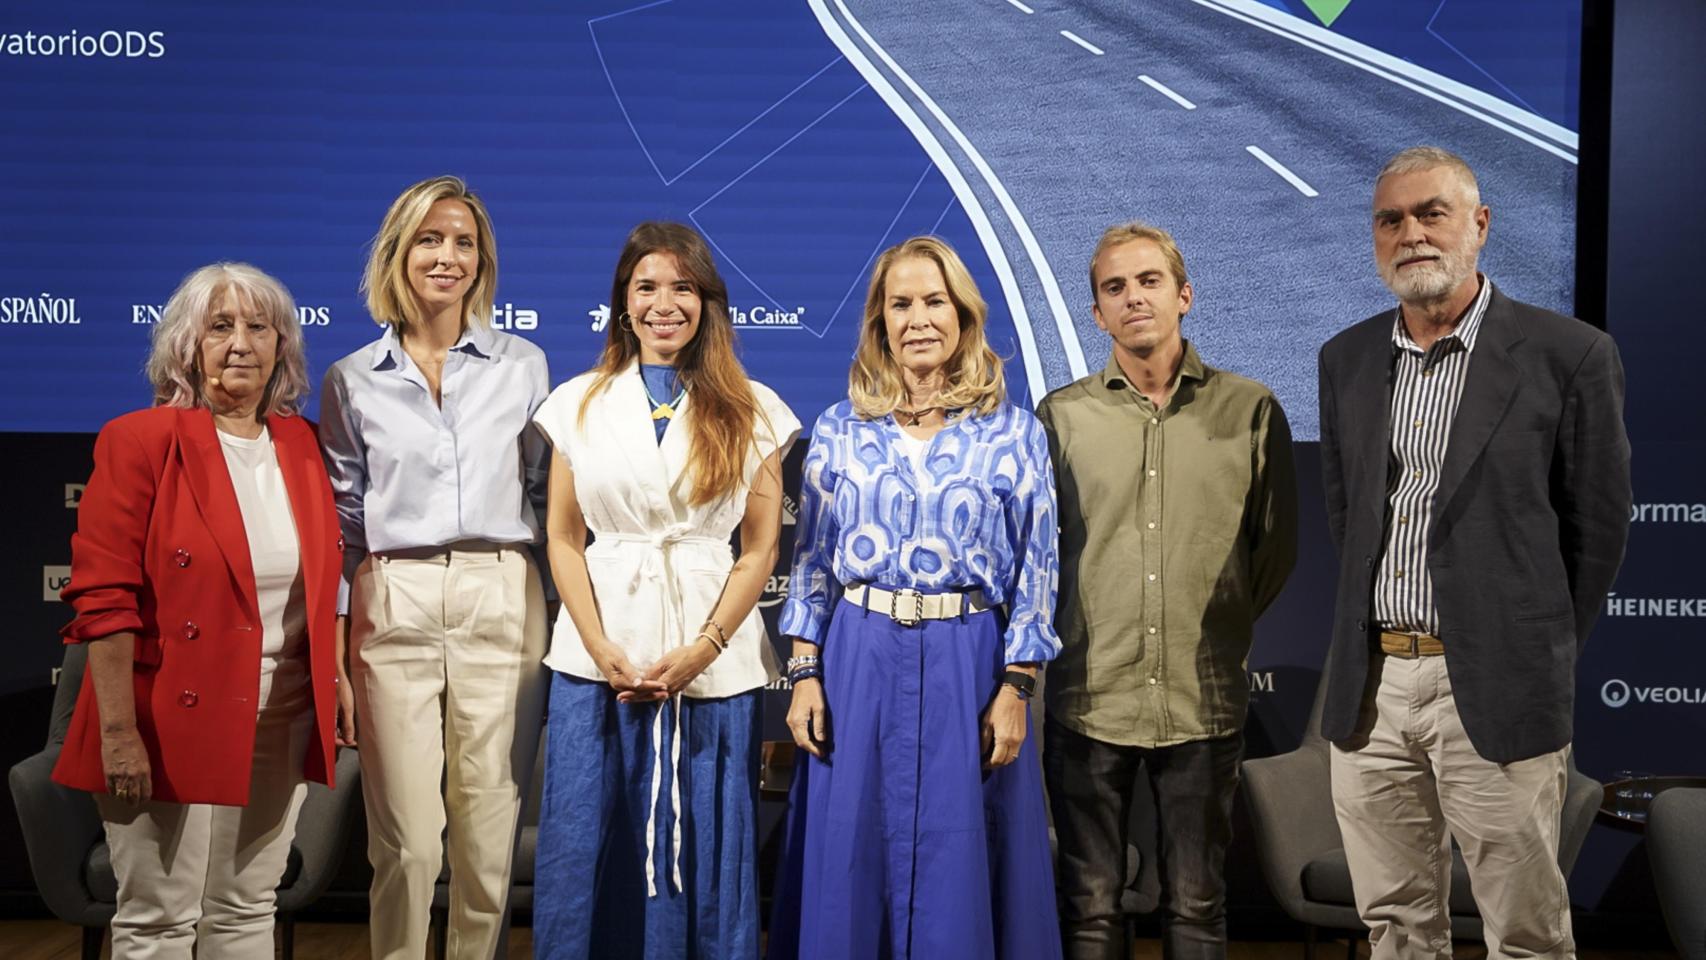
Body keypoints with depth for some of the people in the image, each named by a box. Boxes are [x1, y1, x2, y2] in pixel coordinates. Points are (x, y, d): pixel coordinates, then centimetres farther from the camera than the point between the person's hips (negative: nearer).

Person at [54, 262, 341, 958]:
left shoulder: (301, 445, 9)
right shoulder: (139, 442, -7)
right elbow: (102, 599, -11)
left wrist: (335, 682, 9)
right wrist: (118, 732, -16)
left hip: (283, 719, 5)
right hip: (174, 719, -5)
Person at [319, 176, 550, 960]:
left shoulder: (523, 366, 7)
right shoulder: (353, 381, 7)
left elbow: (549, 496, 11)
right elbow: (342, 522, 9)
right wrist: (335, 652, 4)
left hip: (503, 606, 0)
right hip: (393, 610, 0)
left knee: (490, 838, 4)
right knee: (406, 841, 0)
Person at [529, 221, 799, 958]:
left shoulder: (751, 411, 4)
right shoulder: (579, 402, 7)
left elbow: (761, 547, 1)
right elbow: (562, 539, 4)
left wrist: (701, 649, -10)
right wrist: (602, 648, -8)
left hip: (714, 663, -1)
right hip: (598, 656, 1)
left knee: (706, 852, 5)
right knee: (586, 847, 4)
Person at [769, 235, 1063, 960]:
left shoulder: (1014, 432, 1)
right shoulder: (839, 429, 5)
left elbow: (1036, 570, 0)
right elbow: (811, 561, 8)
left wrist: (1015, 689, -6)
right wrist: (805, 676, 1)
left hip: (968, 667, -1)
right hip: (859, 662, 2)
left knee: (956, 861, 5)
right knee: (853, 853, 8)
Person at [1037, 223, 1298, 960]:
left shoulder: (1252, 411, 1)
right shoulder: (1059, 416, 2)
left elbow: (1276, 546, 10)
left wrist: (1221, 628, 10)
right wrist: (1061, 634, 9)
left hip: (1205, 701, 0)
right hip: (1088, 699, 0)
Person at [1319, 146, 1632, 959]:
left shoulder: (1568, 355, -6)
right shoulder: (1346, 360, 9)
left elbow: (1596, 528, 1)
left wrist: (1545, 660, 5)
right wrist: (1377, 638, 13)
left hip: (1496, 692, -4)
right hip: (1368, 689, 4)